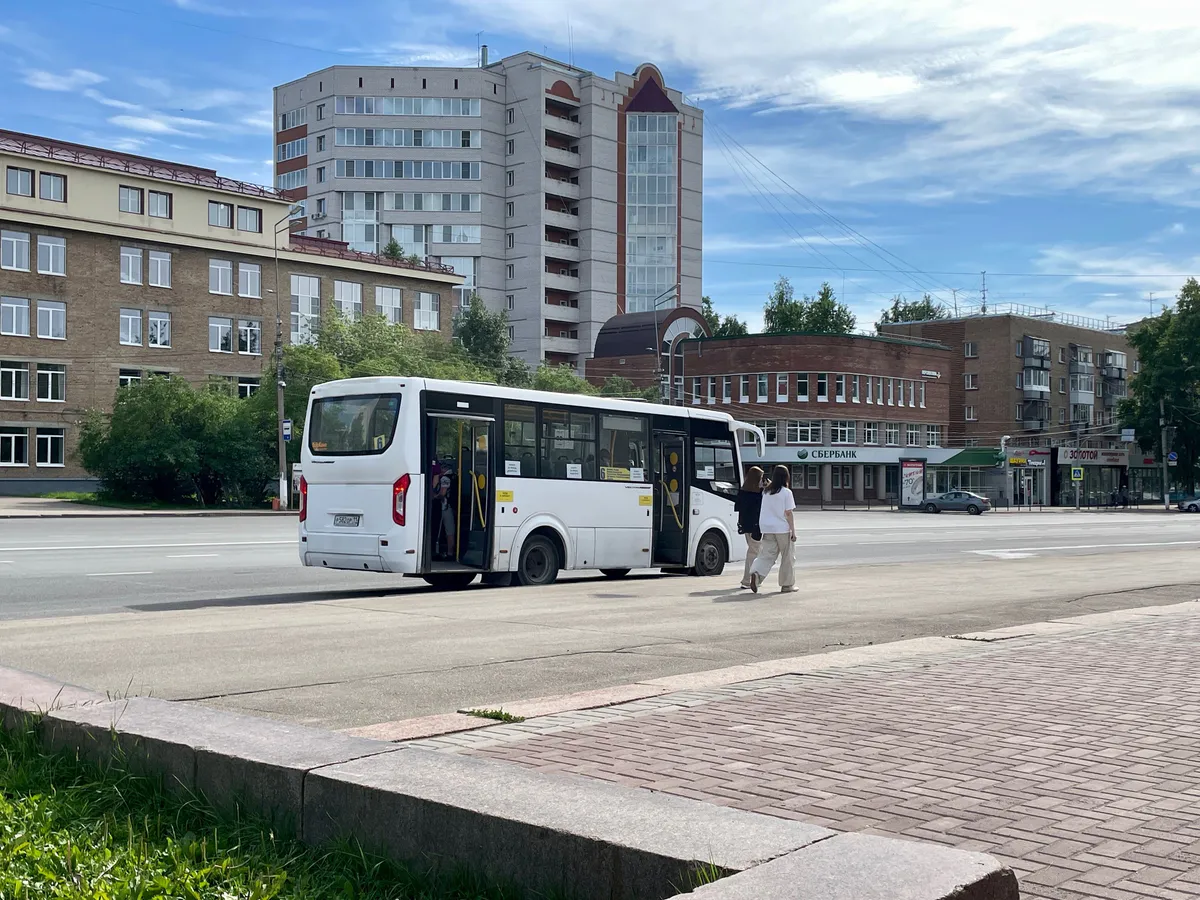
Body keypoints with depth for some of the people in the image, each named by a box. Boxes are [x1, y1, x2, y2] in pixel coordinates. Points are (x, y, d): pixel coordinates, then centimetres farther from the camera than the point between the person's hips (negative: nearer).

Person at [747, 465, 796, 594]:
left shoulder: (766, 492, 7)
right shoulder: (786, 492, -9)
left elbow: (764, 511, 12)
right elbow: (788, 513, -10)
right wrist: (793, 531, -5)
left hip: (767, 529, 5)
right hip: (783, 529, -4)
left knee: (767, 554, 4)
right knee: (787, 557, 8)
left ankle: (756, 573, -22)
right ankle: (787, 584, 13)